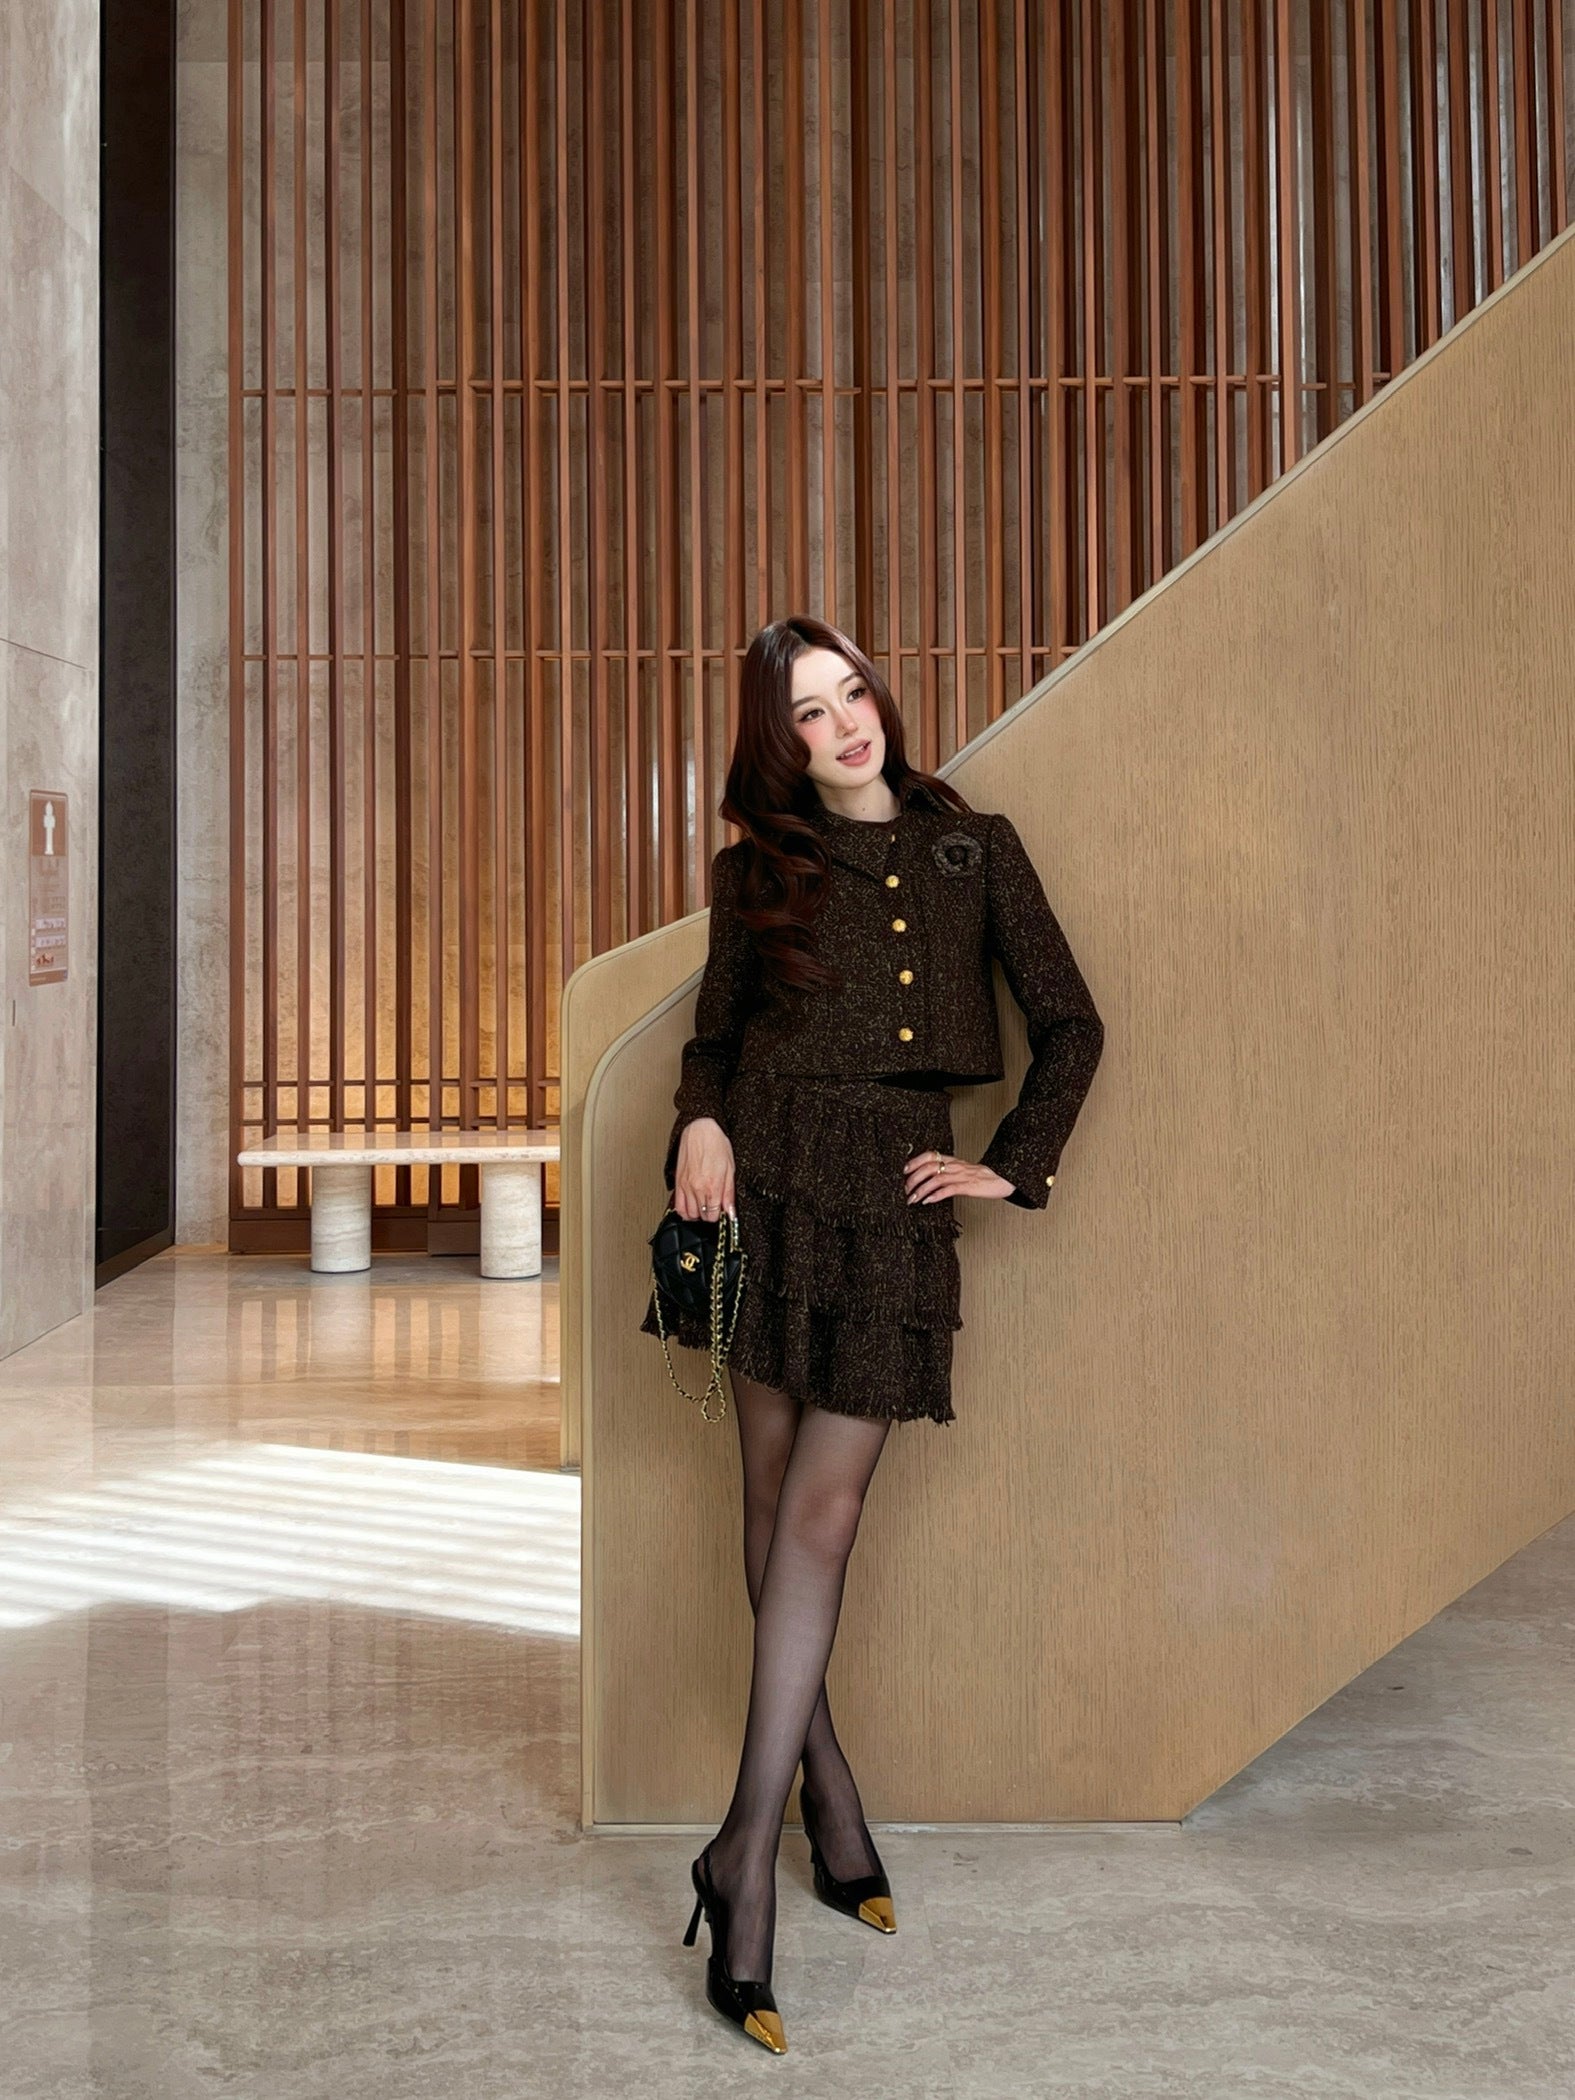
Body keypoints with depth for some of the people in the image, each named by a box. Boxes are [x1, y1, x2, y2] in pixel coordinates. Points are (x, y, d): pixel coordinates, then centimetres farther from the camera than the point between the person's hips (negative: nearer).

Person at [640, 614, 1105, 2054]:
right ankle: (827, 1793, 17)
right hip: (772, 1175, 1)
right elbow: (713, 1036, 15)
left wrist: (1014, 1167, 4)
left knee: (820, 1508, -5)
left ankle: (750, 1846, -1)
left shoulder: (975, 848, 8)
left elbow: (1070, 1024, 12)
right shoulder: (758, 870, 10)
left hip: (897, 1187, -1)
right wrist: (702, 1123, -5)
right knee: (778, 1492, 2)